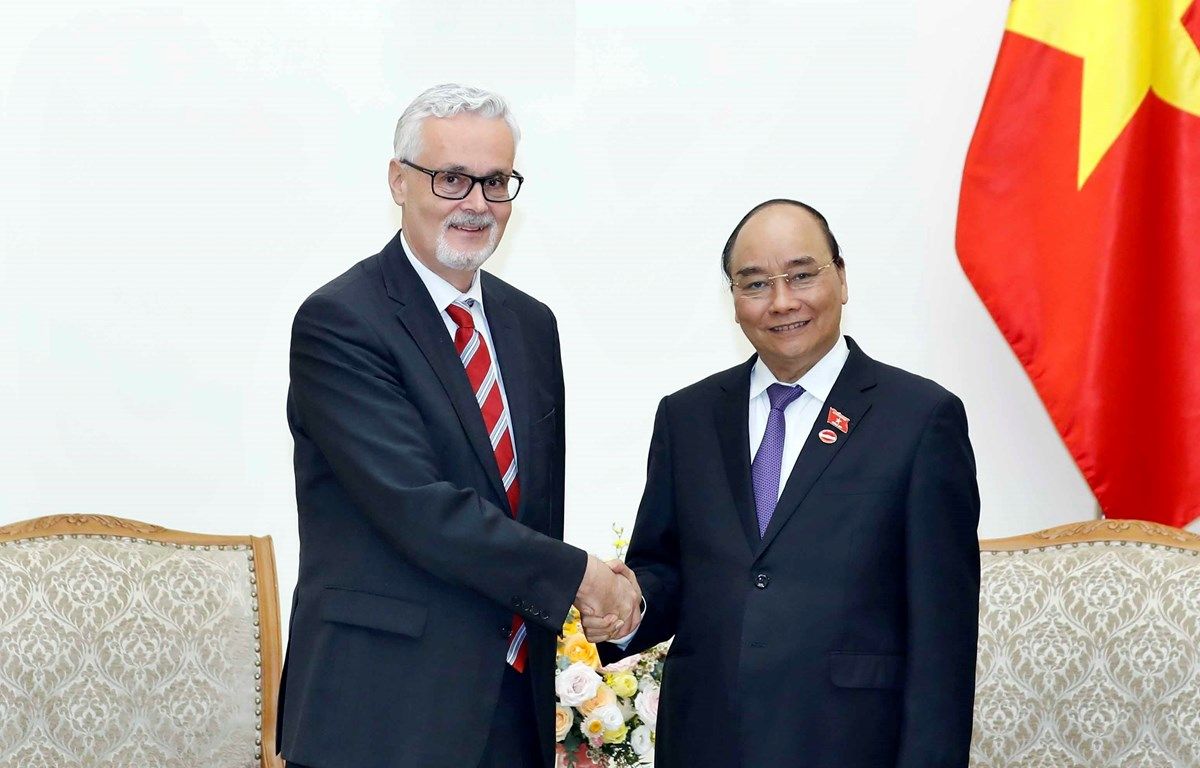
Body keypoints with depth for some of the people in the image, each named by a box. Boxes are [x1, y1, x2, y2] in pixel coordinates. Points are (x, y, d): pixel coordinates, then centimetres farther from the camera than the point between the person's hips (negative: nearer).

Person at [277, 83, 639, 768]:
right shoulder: (339, 322, -11)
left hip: (516, 698, 6)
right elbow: (418, 507, -20)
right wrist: (576, 577, -14)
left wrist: (544, 674, 8)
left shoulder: (531, 324, 12)